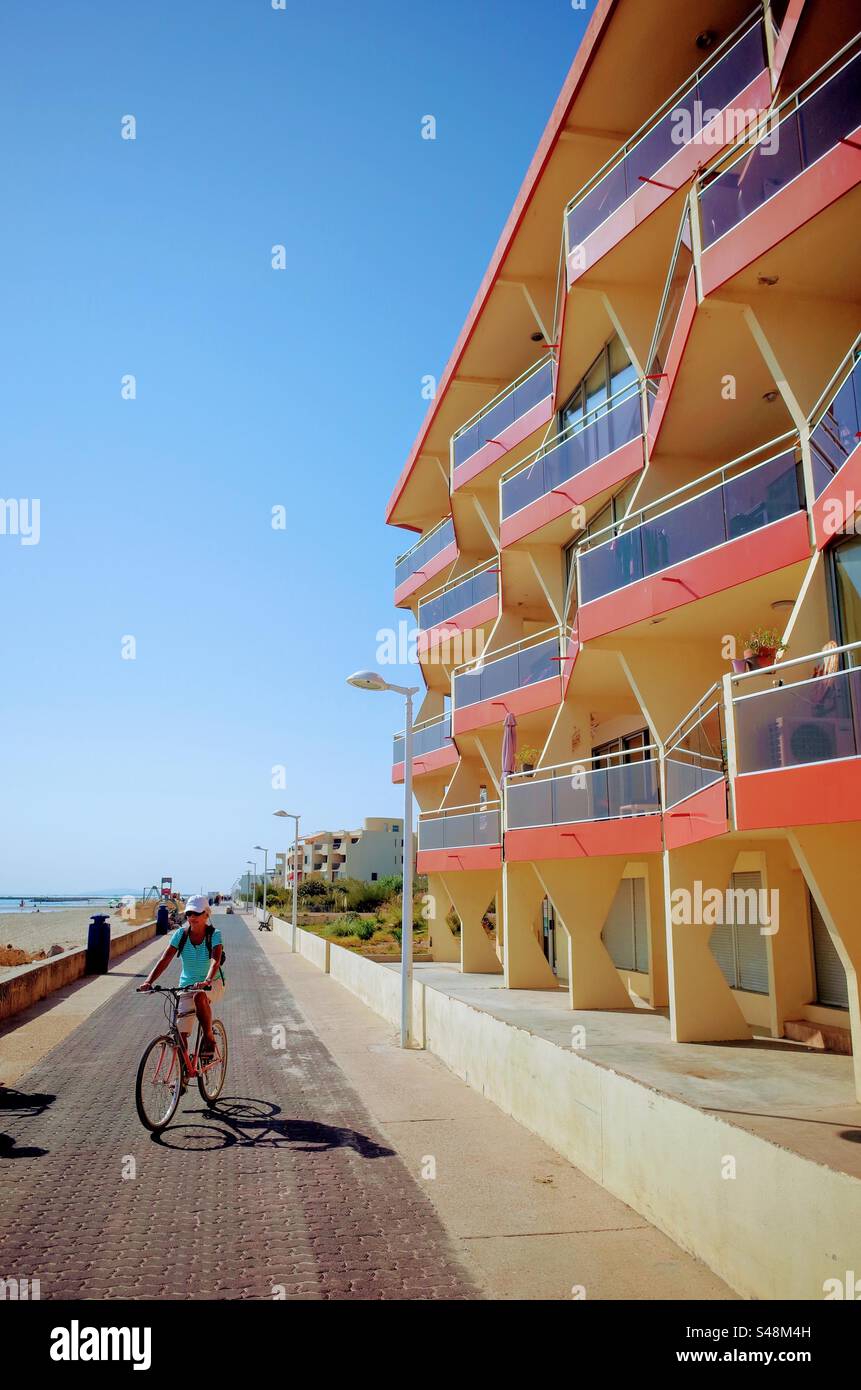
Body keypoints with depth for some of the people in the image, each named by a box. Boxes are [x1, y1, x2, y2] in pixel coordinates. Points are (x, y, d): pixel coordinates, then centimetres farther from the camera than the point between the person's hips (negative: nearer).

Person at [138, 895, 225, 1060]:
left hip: (212, 984, -3)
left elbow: (215, 960, -30)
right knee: (181, 1033, -7)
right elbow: (164, 959, -15)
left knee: (199, 996, -37)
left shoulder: (214, 935, -14)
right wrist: (148, 981, -31)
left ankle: (209, 1039, -15)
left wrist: (207, 981, -48)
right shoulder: (181, 934, -7)